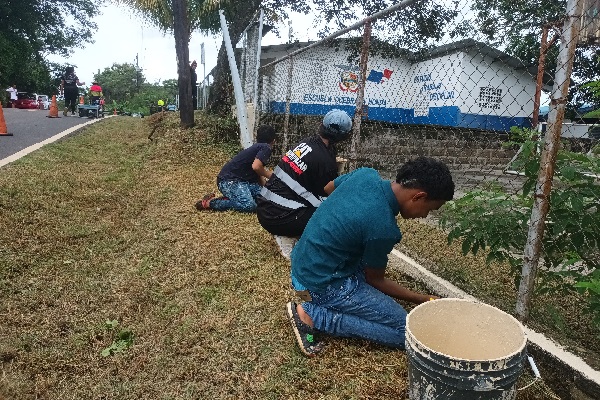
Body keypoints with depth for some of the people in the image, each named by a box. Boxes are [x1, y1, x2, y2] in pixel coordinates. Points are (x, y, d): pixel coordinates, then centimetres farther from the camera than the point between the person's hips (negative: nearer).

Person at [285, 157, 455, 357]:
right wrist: (422, 299, 4)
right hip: (321, 285, -9)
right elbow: (375, 280, -7)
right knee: (404, 332, -7)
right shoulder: (383, 228, -26)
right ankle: (313, 314, -7)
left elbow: (328, 188, 16)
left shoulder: (365, 173, -6)